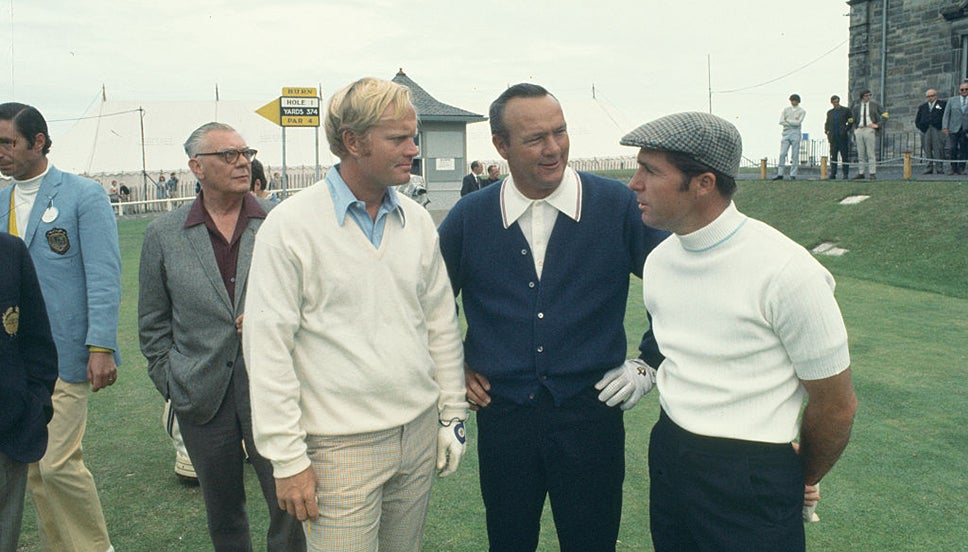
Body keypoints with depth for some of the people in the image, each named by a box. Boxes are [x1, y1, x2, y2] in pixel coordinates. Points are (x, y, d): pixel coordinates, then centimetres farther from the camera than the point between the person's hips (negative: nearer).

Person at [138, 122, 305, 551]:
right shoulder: (164, 234, 4)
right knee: (222, 515, 17)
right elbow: (154, 323, 9)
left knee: (290, 506, 1)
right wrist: (169, 383, 5)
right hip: (202, 397, 2)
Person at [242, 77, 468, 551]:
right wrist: (288, 458, -11)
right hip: (342, 447, -5)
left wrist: (453, 414, 12)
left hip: (419, 434, 5)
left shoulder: (417, 221, 5)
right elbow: (267, 348, -11)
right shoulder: (291, 225, -11)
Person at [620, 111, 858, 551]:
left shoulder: (788, 272, -19)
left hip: (752, 477, -6)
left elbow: (836, 405, -9)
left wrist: (803, 480, 6)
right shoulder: (657, 262, 1)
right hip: (667, 456, 6)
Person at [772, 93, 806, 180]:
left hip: (795, 133, -2)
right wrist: (793, 123, -6)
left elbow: (798, 123, -10)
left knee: (795, 155, -2)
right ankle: (780, 174, 0)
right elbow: (781, 122, 0)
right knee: (782, 154, -3)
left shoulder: (802, 111, 4)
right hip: (786, 132, 2)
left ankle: (793, 175, 0)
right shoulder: (786, 109, 11)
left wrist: (787, 120, -2)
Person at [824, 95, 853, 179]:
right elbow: (827, 123, 23)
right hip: (833, 137, 3)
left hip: (843, 137, -3)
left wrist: (847, 129, -8)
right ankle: (833, 174, 3)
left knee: (845, 156, -2)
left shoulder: (846, 110, 5)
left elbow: (851, 121, 6)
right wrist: (826, 130, 6)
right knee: (833, 156, 1)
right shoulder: (830, 112, 16)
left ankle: (846, 174, 1)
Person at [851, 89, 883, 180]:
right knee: (860, 154, 4)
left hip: (870, 130, -2)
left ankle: (872, 174, -8)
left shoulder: (874, 105, 8)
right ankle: (861, 173, 8)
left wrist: (877, 125, -5)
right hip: (859, 130, 2)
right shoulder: (856, 107, 12)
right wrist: (854, 133, 10)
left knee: (871, 153, -7)